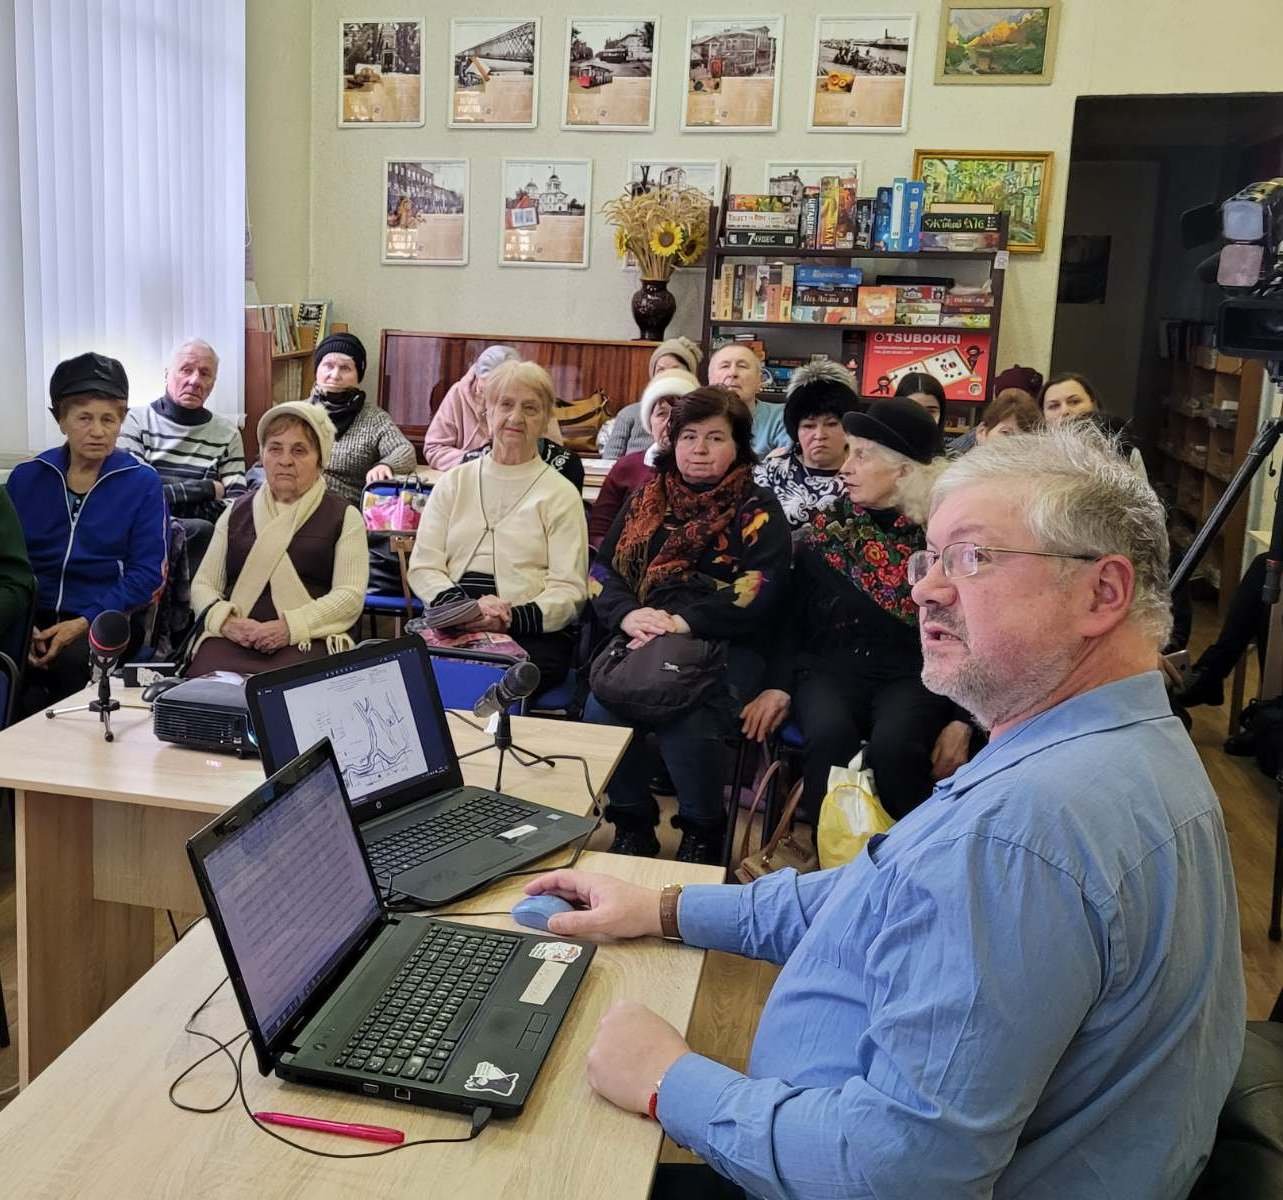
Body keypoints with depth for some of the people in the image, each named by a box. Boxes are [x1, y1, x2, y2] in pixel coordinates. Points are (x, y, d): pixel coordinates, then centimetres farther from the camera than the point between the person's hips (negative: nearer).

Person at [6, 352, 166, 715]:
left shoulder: (142, 482, 1)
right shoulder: (26, 477, 10)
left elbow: (147, 572, -4)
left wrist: (84, 623, -15)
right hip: (33, 615, 2)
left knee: (73, 659, -35)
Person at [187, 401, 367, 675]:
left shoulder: (344, 517, 11)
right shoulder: (236, 513, 22)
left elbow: (350, 595, 0)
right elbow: (203, 584, 16)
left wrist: (290, 627, -15)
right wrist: (225, 620, -7)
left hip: (307, 642, -2)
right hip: (232, 639, 2)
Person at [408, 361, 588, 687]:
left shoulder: (560, 494, 10)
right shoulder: (454, 482, 18)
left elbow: (569, 590, 2)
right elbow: (423, 566, 10)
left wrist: (510, 621, -17)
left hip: (531, 634, -2)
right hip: (450, 627, 2)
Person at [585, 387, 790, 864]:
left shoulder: (757, 508, 5)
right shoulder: (646, 499, 18)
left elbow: (761, 588, -9)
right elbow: (602, 570, 13)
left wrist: (686, 622, -19)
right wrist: (626, 614, -10)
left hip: (726, 647, -4)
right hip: (642, 641, 4)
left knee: (686, 721, -32)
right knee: (601, 709, -25)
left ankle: (703, 832, -4)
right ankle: (632, 823, -1)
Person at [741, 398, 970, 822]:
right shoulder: (825, 529, 9)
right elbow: (792, 615, 10)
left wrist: (962, 721, -8)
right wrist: (778, 686, -5)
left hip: (911, 675, -1)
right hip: (829, 666, 2)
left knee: (893, 748, -33)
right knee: (830, 736, -31)